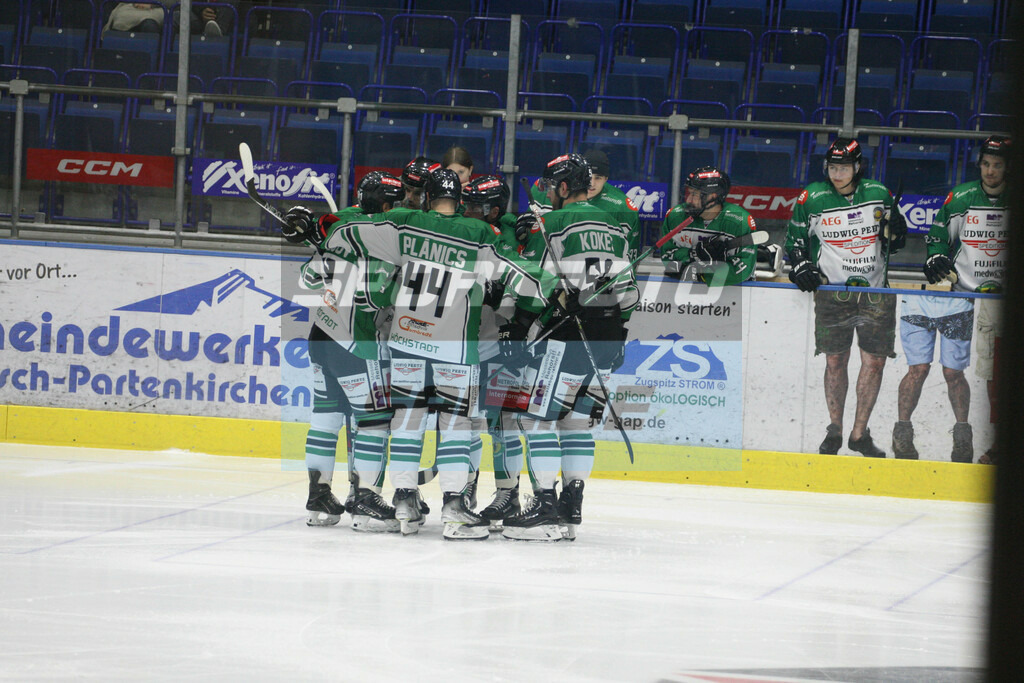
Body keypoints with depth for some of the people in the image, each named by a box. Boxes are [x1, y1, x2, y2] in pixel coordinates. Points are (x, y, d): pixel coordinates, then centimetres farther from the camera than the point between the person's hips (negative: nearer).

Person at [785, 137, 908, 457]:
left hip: (876, 291, 1)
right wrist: (801, 266, -6)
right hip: (832, 290, -1)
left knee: (874, 361, -2)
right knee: (835, 360, 0)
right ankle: (834, 429, 16)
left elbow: (893, 240, 14)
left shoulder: (878, 194, 2)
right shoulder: (812, 199, -3)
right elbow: (795, 236, 10)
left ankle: (859, 434, 7)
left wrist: (896, 232, -9)